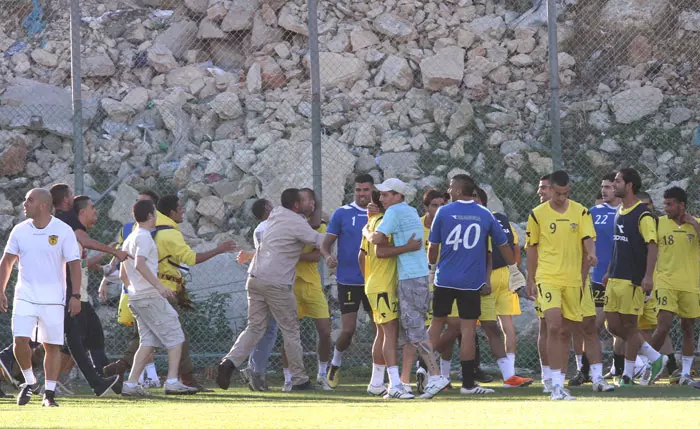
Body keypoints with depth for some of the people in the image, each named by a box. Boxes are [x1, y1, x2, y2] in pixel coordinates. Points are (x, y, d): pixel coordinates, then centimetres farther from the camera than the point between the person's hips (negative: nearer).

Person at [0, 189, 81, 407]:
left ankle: (49, 393, 8)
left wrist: (75, 295, -9)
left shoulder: (63, 231, -4)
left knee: (52, 345, 0)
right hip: (25, 296, 2)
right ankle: (29, 381, 10)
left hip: (53, 299, -2)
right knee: (20, 340, -11)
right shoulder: (20, 230, 5)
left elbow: (74, 264, -3)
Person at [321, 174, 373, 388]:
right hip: (348, 280, -2)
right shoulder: (341, 214, 0)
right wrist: (328, 257, -21)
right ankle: (336, 363, 21)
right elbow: (326, 244, 0)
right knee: (348, 330, -4)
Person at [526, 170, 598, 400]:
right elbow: (532, 248, 7)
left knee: (565, 332, 7)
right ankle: (557, 385, -17)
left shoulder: (580, 212, 6)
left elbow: (588, 238, -1)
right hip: (547, 278, -3)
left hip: (573, 280, 3)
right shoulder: (537, 214, 2)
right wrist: (530, 280, 5)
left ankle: (560, 383, 16)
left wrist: (591, 253, -24)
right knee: (554, 327, -17)